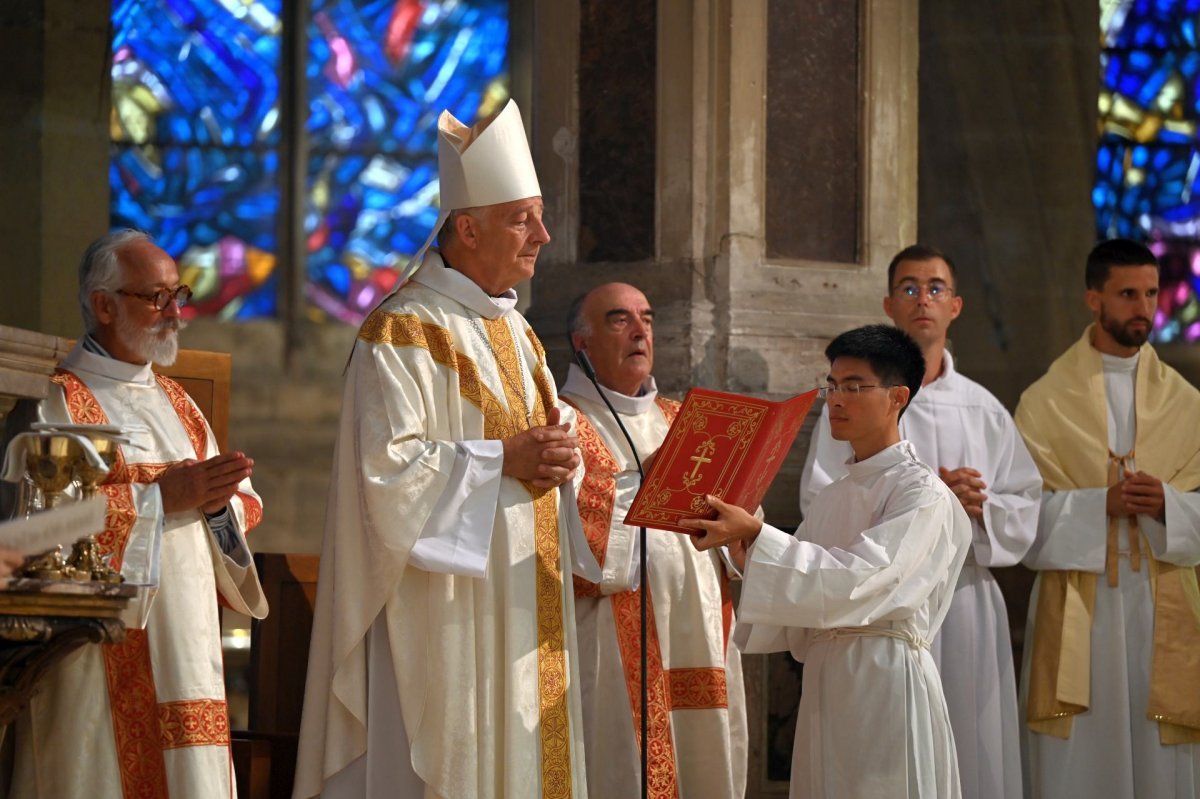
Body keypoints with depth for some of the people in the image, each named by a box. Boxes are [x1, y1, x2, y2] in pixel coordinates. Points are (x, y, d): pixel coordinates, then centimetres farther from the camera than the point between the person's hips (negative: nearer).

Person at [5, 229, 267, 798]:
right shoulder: (58, 403, -4)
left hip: (186, 646, 7)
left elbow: (244, 506, 16)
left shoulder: (175, 403, 19)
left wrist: (219, 501, -8)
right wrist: (161, 497, -17)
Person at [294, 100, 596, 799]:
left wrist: (559, 455, -1)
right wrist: (503, 461, -18)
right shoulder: (403, 336, -10)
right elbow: (389, 471, -18)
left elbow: (547, 434, 22)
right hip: (447, 617, -8)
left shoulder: (519, 336, 18)